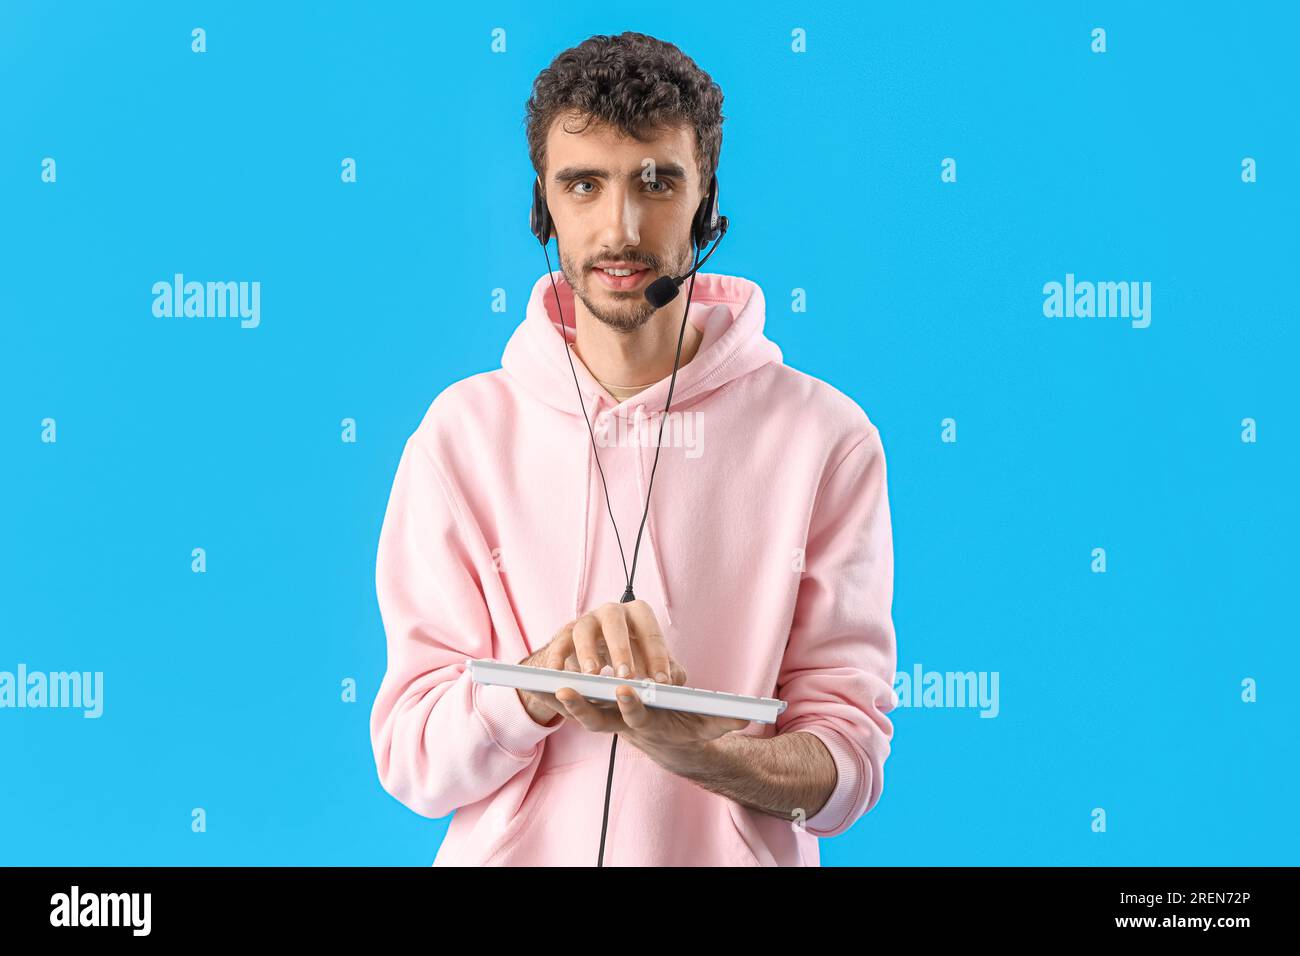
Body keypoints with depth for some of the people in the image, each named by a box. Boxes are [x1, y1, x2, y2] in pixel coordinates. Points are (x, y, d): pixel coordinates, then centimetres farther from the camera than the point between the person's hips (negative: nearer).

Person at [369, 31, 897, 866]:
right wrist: (549, 674, -21)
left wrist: (703, 753, -22)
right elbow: (411, 760, -4)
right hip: (518, 854, 1)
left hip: (736, 857, 0)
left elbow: (847, 765, -4)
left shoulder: (825, 437, -3)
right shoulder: (465, 431, 0)